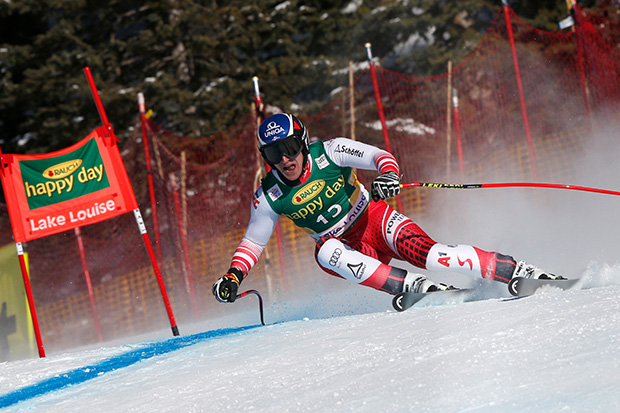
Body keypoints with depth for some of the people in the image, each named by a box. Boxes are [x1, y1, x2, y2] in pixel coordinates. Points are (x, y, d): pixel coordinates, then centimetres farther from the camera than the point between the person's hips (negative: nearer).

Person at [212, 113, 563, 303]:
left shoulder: (329, 152, -15)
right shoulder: (269, 197, -9)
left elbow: (381, 157, -16)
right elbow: (253, 242, 3)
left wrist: (389, 174, -38)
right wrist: (234, 276, -11)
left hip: (375, 220, -2)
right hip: (344, 246, 2)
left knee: (425, 252, -27)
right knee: (327, 253, -34)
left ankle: (521, 272, -26)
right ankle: (416, 287, -37)